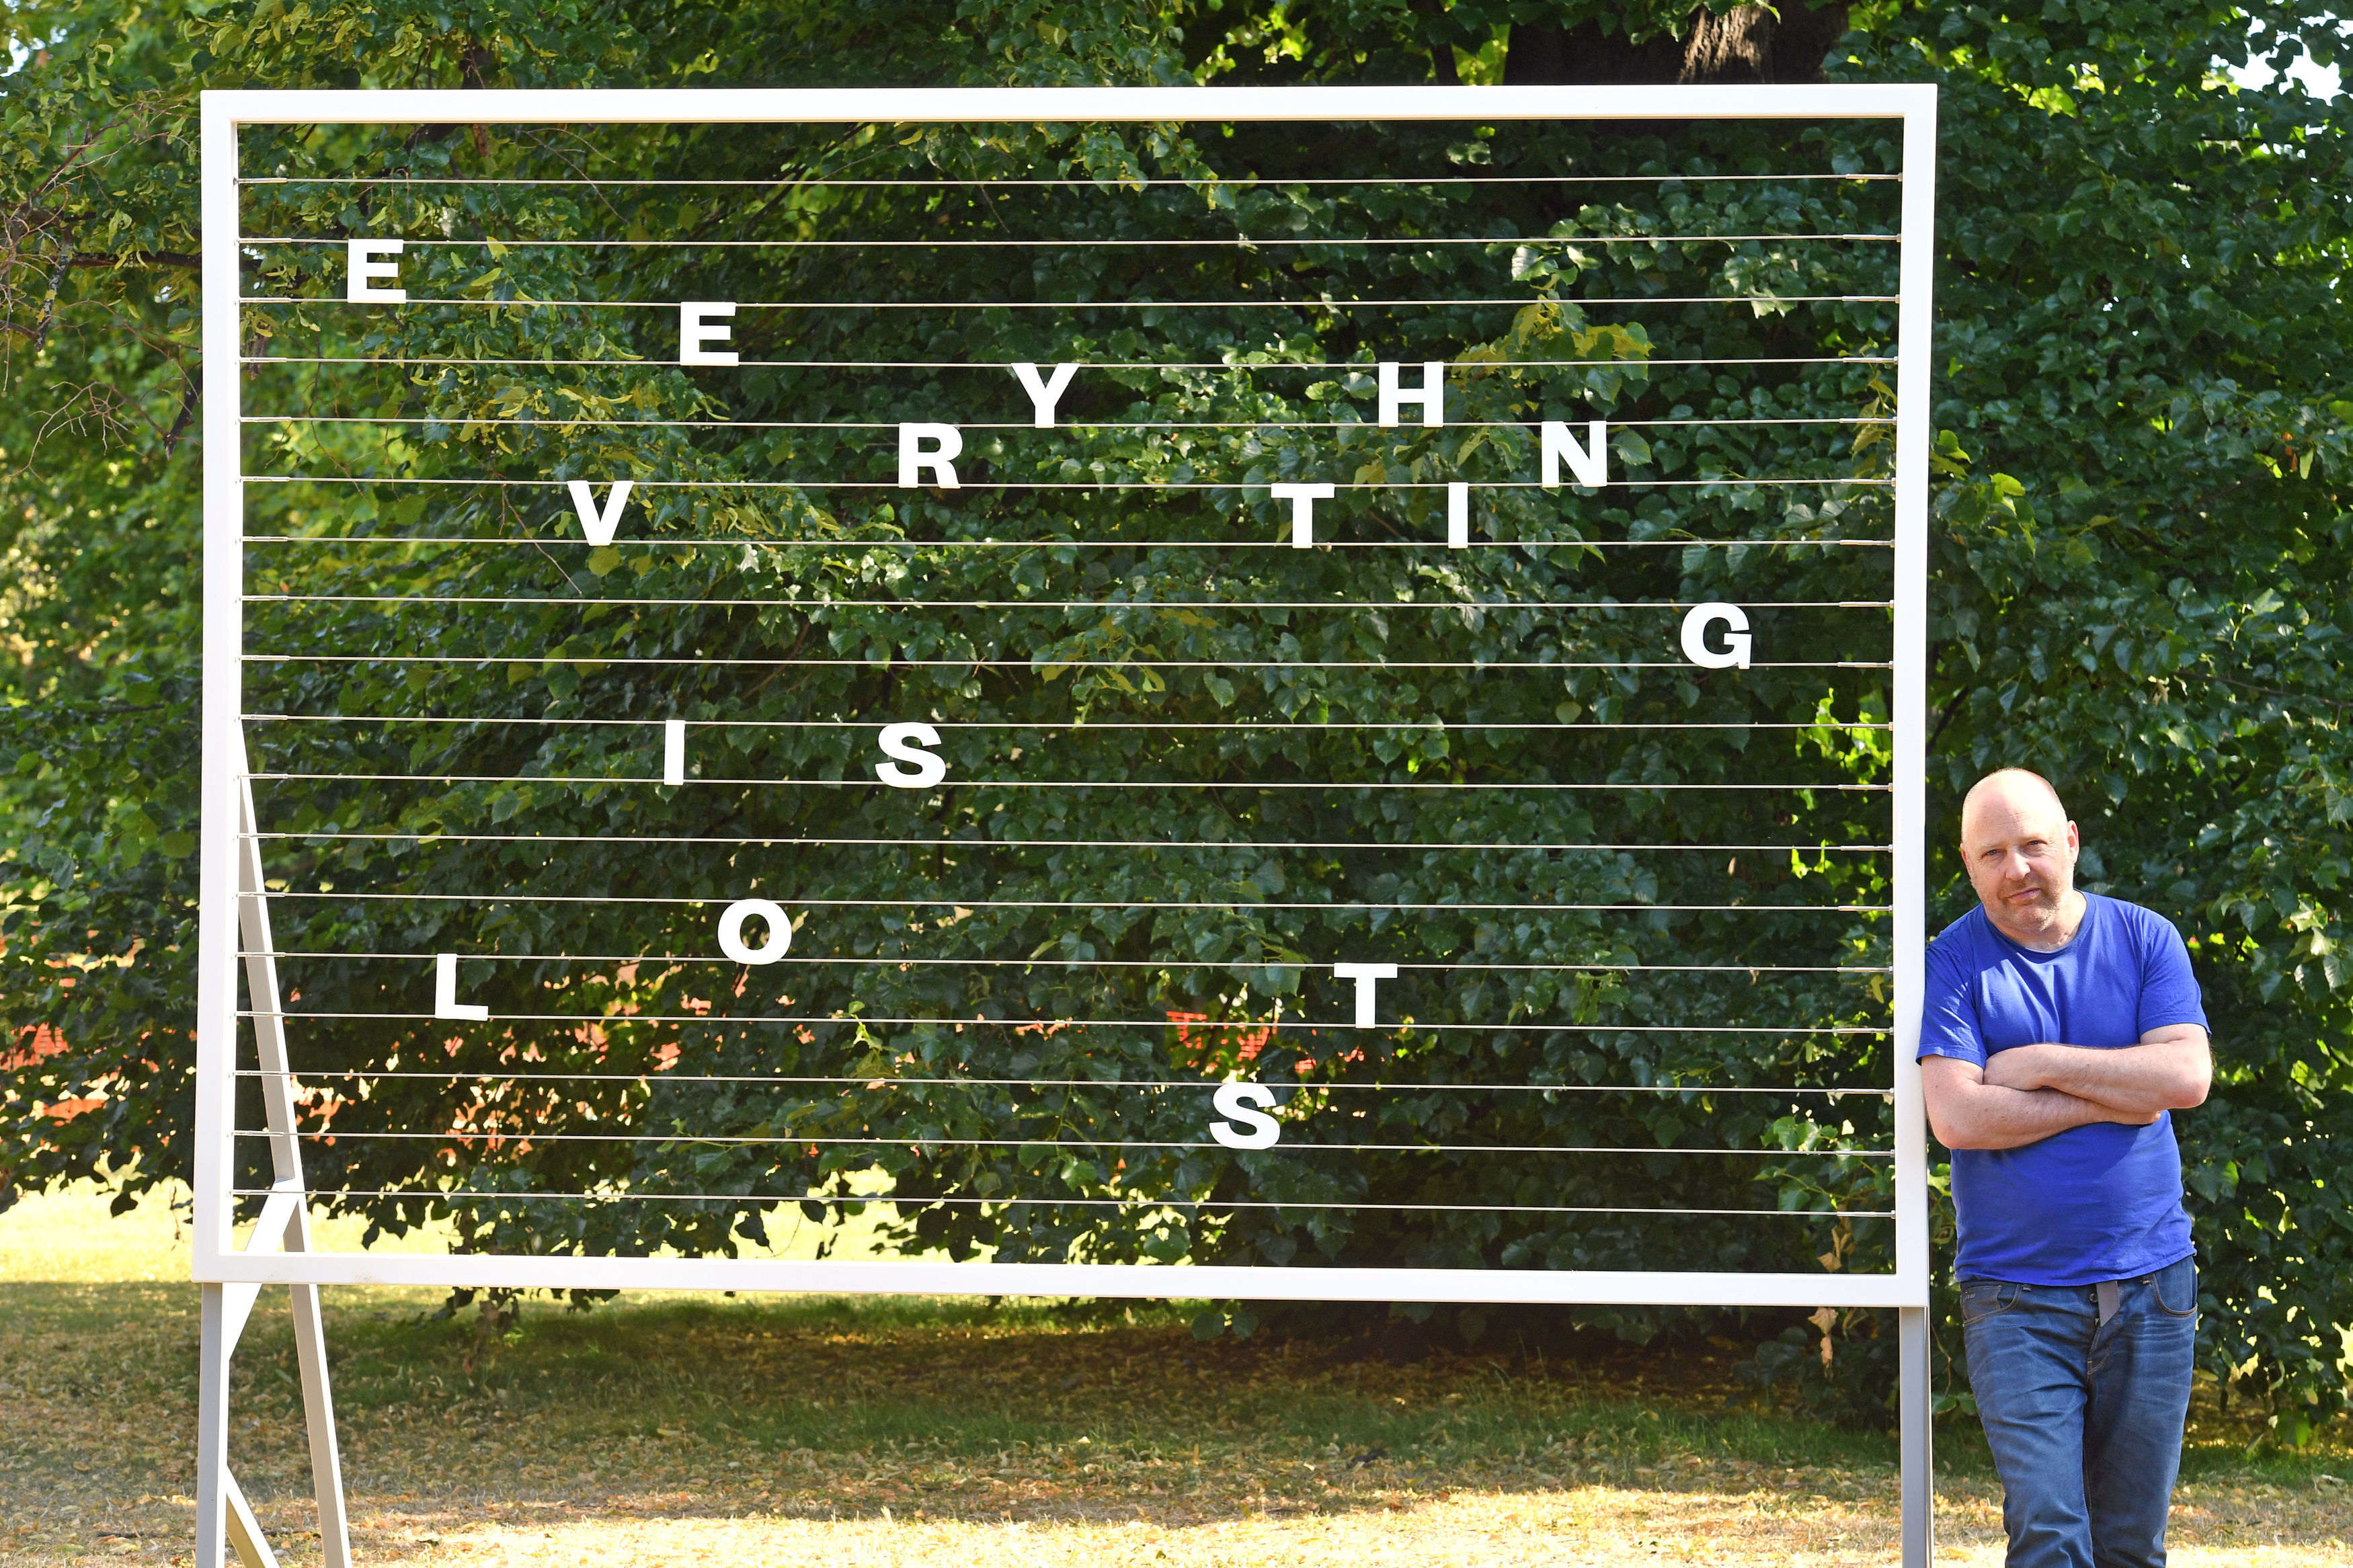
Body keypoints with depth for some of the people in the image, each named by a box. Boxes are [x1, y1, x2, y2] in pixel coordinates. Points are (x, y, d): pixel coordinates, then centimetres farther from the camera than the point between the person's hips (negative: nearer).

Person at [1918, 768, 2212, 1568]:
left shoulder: (2144, 939, 6)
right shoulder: (1955, 962, 0)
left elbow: (2187, 1077, -8)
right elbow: (1956, 1117, -13)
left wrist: (2043, 1065, -10)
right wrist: (2117, 1099, -9)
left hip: (2149, 1287, 2)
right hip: (2016, 1295, -2)